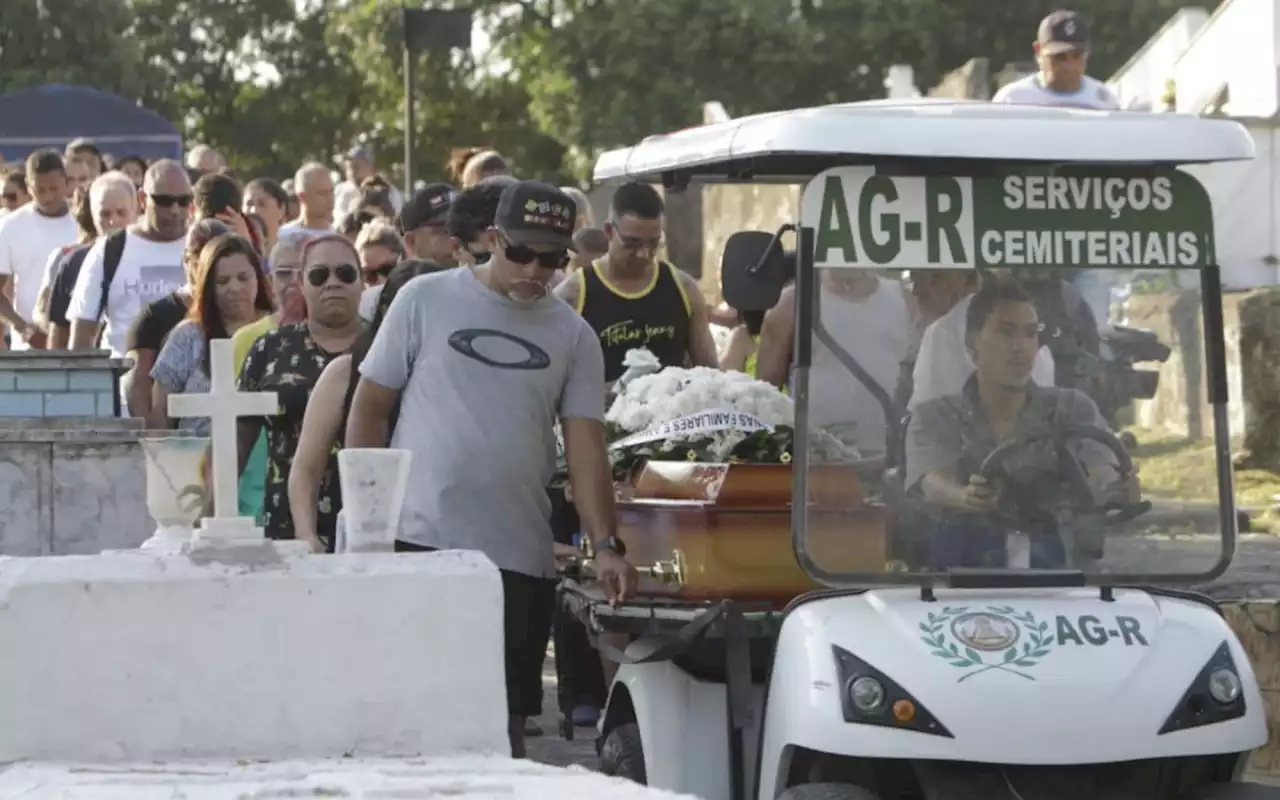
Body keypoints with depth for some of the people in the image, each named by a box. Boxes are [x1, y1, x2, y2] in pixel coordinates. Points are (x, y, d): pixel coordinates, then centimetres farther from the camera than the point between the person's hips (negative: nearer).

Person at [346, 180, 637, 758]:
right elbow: (369, 407, 6)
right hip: (417, 541, -2)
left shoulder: (573, 336, 9)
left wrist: (605, 545, -8)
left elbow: (586, 447, 4)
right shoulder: (426, 300, 4)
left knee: (504, 722, 7)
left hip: (521, 557, 2)